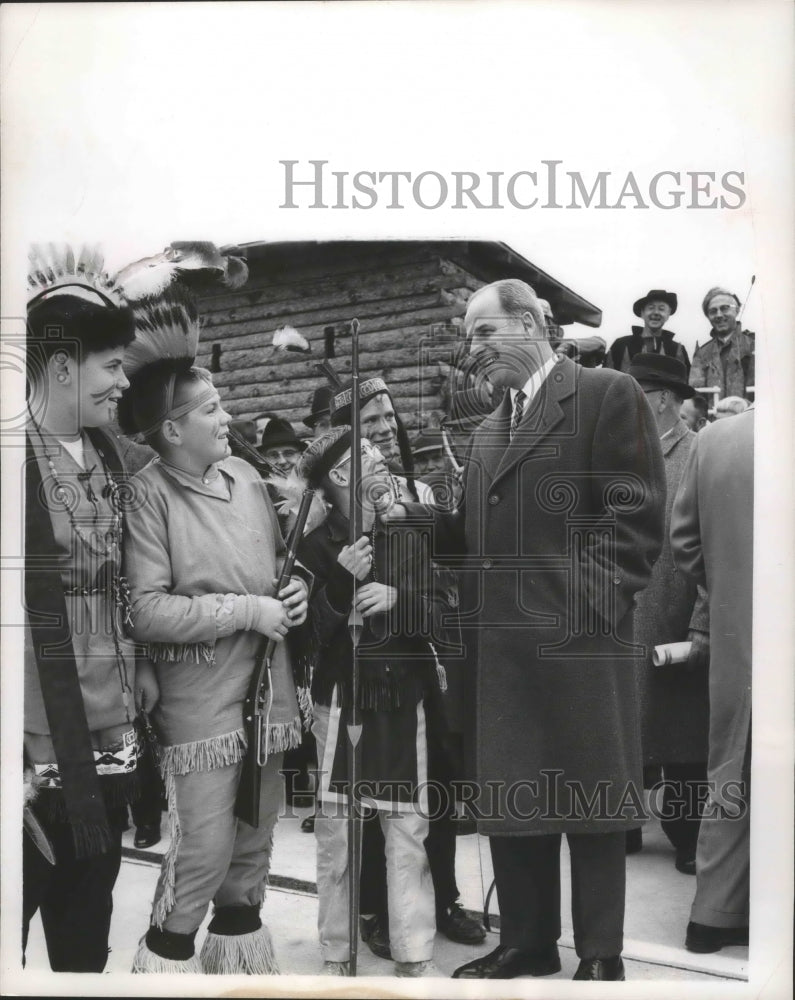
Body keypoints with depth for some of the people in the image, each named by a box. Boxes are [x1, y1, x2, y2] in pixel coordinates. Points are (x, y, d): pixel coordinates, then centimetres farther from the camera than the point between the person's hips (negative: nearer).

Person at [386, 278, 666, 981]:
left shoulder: (608, 395, -3)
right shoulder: (490, 430, 20)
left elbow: (636, 519, -9)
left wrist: (589, 602, -16)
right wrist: (415, 515, 1)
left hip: (578, 637, -7)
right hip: (500, 641, 7)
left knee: (589, 804, 4)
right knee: (509, 803, 13)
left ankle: (601, 956, 19)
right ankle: (527, 943, 28)